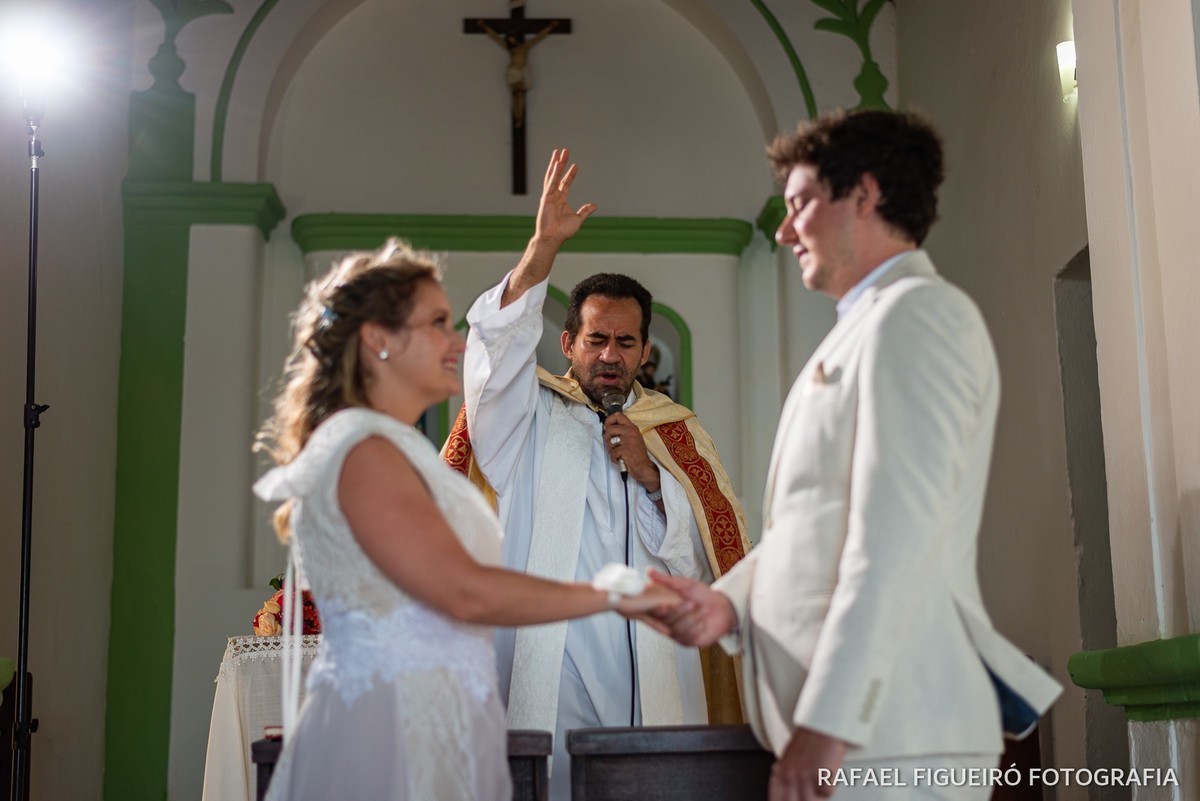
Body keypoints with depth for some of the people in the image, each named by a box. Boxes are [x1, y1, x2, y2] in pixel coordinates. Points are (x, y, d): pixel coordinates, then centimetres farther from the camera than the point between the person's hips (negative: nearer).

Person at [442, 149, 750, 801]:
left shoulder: (675, 429, 15)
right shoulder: (529, 417, 9)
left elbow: (707, 557, 10)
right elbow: (497, 345, -11)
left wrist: (649, 475, -5)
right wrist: (544, 245, -21)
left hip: (653, 675, 2)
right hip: (551, 674, -2)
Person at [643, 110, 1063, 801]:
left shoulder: (914, 314, -8)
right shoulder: (863, 331, 22)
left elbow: (895, 531, -18)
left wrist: (829, 719, -21)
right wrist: (728, 603, 4)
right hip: (850, 724, 9)